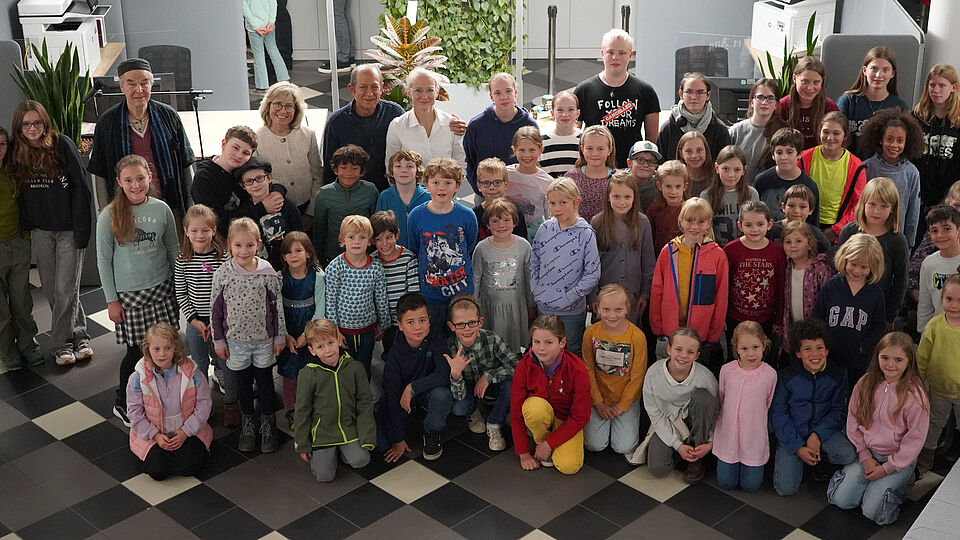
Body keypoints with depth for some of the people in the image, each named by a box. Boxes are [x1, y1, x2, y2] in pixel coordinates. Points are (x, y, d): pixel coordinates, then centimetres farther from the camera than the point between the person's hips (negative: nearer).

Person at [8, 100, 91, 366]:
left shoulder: (62, 145, -9)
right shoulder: (16, 153, 3)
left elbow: (80, 187, -9)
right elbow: (19, 192, 12)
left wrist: (81, 230, -13)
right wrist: (26, 227, 4)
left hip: (69, 230, -4)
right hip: (40, 231, 4)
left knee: (65, 290, -3)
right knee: (51, 290, 7)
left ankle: (61, 343, 12)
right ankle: (78, 336, 21)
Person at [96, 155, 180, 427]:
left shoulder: (161, 209, -1)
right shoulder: (109, 216, -9)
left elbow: (173, 251, 9)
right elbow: (103, 260, -4)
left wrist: (181, 288, 11)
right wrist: (111, 300, -4)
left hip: (162, 290, 3)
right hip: (128, 294, -3)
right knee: (137, 351, 1)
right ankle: (122, 404, 22)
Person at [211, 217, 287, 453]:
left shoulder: (268, 273, -13)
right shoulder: (222, 274, -11)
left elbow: (278, 306, -3)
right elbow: (215, 310, -2)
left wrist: (280, 336, 1)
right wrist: (218, 341, 1)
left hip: (263, 339, -1)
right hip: (236, 340, 1)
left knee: (265, 381, 14)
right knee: (243, 383, 16)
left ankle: (267, 423, 34)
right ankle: (248, 422, 37)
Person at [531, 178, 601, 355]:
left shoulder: (585, 234, -14)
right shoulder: (545, 228, -1)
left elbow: (592, 274, -13)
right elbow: (534, 262, 11)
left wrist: (569, 297, -14)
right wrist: (536, 291, 2)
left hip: (572, 311, -4)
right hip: (543, 307, 4)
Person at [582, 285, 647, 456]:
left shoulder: (637, 336, -16)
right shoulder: (591, 333, -10)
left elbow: (637, 377, -9)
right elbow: (588, 370, -2)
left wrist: (621, 406, -8)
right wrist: (599, 403, -5)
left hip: (626, 397, -1)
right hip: (599, 395, 1)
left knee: (624, 447, -10)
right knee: (594, 445, -9)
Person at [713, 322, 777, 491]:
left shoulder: (770, 374, -12)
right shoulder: (727, 370, -10)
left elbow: (769, 406, 2)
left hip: (755, 437, -1)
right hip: (728, 434, 1)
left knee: (751, 485, 3)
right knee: (726, 483, 3)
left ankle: (750, 463, 33)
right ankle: (732, 462, 34)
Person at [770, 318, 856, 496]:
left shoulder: (837, 375, -4)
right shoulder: (786, 377, -9)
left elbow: (839, 410, -2)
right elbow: (777, 414, -7)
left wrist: (817, 435, -17)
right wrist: (798, 447, -16)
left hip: (824, 430, 2)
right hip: (792, 434, -2)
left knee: (849, 455, -29)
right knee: (785, 488, -18)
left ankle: (819, 460, 5)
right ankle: (799, 461, 16)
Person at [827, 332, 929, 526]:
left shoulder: (915, 394, -17)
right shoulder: (865, 384, -5)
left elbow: (915, 439, -12)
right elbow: (853, 422, 3)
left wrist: (887, 468, -11)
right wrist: (864, 456, -4)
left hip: (899, 460, -4)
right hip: (867, 453, 4)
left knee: (872, 511, -12)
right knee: (840, 499, -8)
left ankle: (901, 482, 14)